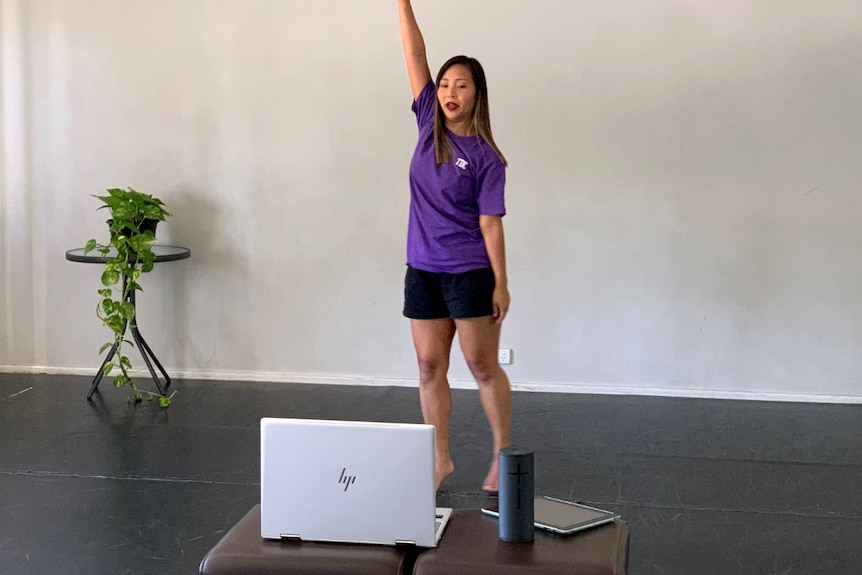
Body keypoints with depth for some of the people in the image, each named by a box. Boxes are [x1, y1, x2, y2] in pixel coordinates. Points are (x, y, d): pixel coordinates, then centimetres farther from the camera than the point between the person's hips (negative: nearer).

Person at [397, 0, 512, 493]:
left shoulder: (485, 156, -9)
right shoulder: (429, 126, 3)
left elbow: (490, 223, -10)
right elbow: (415, 55, -1)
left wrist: (501, 283, -12)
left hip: (470, 273, -5)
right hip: (422, 271, 5)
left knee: (483, 365, 4)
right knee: (430, 367, 9)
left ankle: (503, 455, 18)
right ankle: (440, 459, 20)